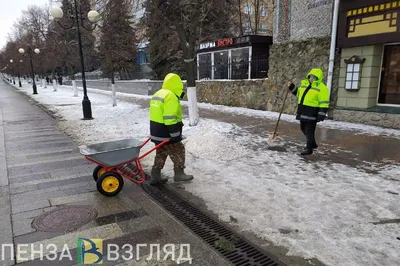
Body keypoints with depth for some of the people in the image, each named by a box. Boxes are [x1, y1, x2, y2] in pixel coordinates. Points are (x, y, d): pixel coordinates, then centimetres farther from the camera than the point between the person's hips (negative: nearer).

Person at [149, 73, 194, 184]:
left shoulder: (158, 94, 13)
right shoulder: (171, 97, -20)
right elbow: (170, 119, -24)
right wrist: (175, 135, -19)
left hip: (157, 133, 9)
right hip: (166, 134, -9)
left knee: (160, 155, 17)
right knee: (178, 152, 8)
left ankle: (155, 177, 21)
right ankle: (179, 174, 18)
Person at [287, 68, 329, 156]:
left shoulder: (322, 88, -10)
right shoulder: (304, 83, 13)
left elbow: (324, 103, -13)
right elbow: (298, 93, 27)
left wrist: (321, 115, -18)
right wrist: (292, 87, 13)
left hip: (312, 113, -8)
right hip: (303, 111, 8)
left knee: (309, 130, -4)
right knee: (303, 129, 17)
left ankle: (309, 148, 9)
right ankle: (313, 144, 35)